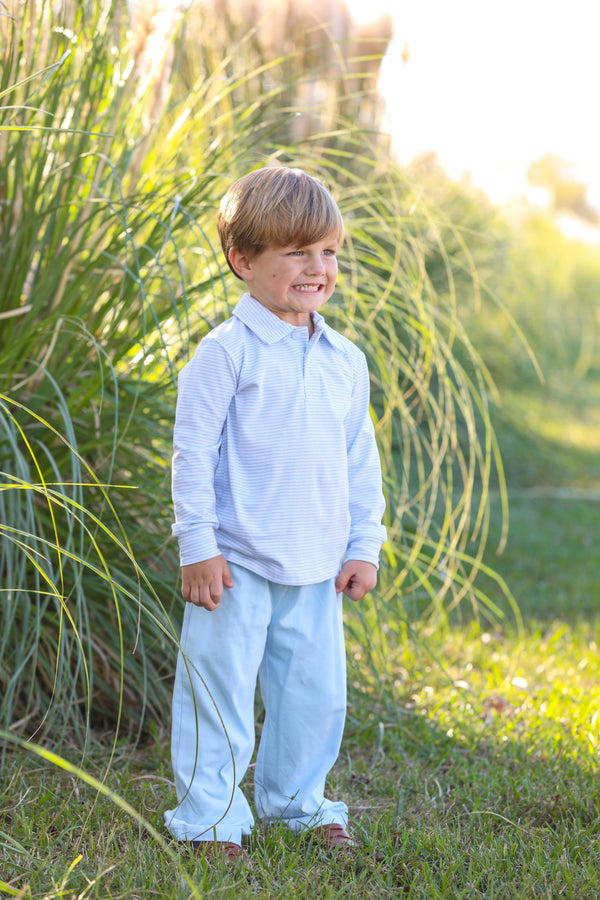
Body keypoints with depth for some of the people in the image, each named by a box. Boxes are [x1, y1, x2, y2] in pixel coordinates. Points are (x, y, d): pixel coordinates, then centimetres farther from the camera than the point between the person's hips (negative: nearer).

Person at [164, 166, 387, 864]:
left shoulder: (345, 361, 9)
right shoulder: (226, 352, -8)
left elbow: (361, 460, 14)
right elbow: (192, 451, -8)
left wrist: (364, 545, 10)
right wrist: (198, 545, -12)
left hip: (318, 570, 5)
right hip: (237, 564, -5)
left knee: (318, 693, 12)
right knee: (220, 690, 0)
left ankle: (299, 802, 31)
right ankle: (210, 818, 14)